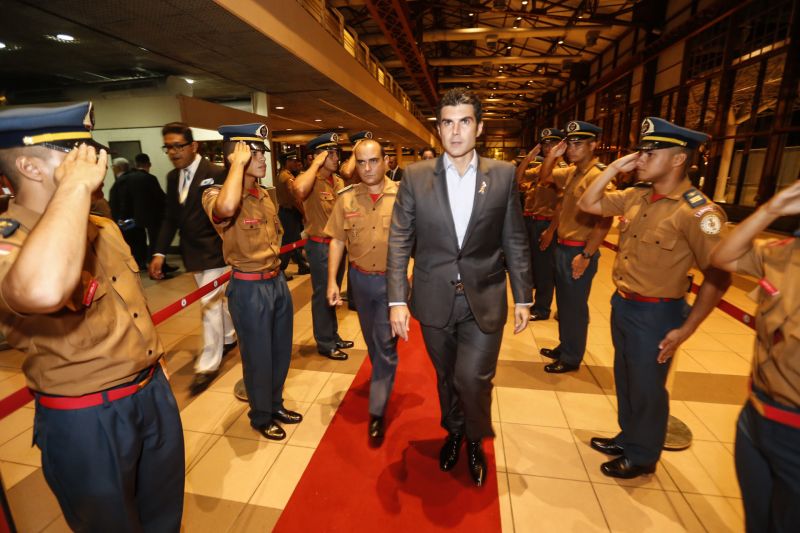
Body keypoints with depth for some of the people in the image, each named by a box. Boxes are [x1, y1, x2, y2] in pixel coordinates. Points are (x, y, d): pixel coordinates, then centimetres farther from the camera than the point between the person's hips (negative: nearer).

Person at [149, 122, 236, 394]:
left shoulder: (215, 173, -13)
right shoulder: (172, 177, 8)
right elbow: (170, 218, 10)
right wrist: (160, 252, 3)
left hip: (214, 252, -7)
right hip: (192, 252, 7)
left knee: (210, 304, -3)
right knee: (218, 299, 20)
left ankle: (208, 365, 8)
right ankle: (229, 337, 40)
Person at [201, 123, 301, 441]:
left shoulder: (265, 195, 9)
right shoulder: (215, 195, -14)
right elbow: (227, 207, -41)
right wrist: (238, 164, -27)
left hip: (277, 281, 7)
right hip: (249, 288, -7)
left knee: (281, 351, 19)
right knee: (258, 356, 10)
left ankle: (275, 404, 42)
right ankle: (261, 416, 34)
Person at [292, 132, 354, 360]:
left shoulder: (339, 181, 9)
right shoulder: (310, 180, -15)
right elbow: (299, 190, -40)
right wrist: (316, 164, -26)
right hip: (320, 245, -7)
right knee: (322, 295, 4)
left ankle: (333, 337, 33)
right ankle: (325, 343, 19)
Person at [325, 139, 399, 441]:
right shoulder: (346, 198, -2)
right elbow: (337, 241, 2)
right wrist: (332, 281, -3)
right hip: (360, 279, 4)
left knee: (385, 345, 2)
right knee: (372, 340, 22)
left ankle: (377, 411, 16)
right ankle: (383, 379, 49)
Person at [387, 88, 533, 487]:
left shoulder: (503, 174, -1)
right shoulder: (415, 176, -4)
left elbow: (515, 241, 3)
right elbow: (399, 241, -5)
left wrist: (522, 296, 3)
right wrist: (397, 299, -11)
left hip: (484, 299, 0)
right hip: (435, 299, 1)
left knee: (472, 378, -5)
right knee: (446, 376, 18)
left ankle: (475, 441, 30)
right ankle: (454, 432, 48)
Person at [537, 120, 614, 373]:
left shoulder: (598, 175, -17)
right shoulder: (571, 172, 9)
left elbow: (604, 221, -22)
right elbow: (543, 179, 23)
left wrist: (586, 256, -22)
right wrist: (552, 155, 5)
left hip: (579, 251, -8)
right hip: (563, 247, 8)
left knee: (575, 307, 4)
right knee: (564, 303, 18)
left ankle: (571, 359, 19)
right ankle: (564, 348, 34)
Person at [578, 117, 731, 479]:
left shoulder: (697, 211, -19)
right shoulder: (637, 196, 1)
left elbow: (718, 278, -18)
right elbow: (587, 204, 6)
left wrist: (685, 330, -18)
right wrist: (614, 168, -5)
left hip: (656, 314, -7)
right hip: (622, 304, 7)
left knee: (646, 389, 12)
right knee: (625, 379, 22)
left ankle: (642, 456, 35)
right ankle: (628, 438, 45)